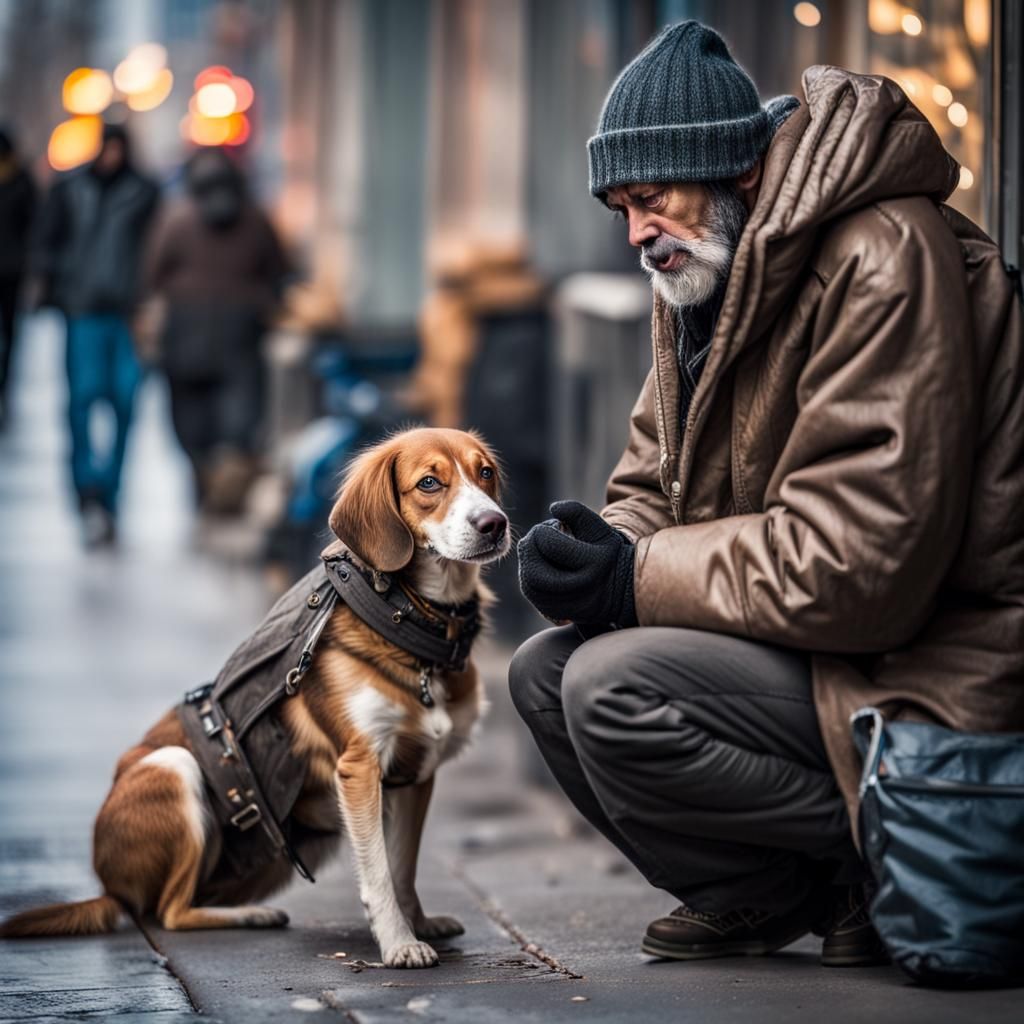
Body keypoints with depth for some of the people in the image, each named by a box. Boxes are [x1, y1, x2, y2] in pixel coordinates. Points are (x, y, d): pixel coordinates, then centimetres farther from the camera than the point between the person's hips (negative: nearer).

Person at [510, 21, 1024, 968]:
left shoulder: (883, 258, -20)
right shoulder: (701, 276, 11)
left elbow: (862, 562, -27)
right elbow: (653, 491, 15)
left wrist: (640, 578, -20)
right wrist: (588, 553, -10)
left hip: (932, 670, -10)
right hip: (804, 642, 10)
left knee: (612, 687, -23)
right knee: (545, 670, 3)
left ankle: (878, 871, -9)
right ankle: (767, 896, 1)